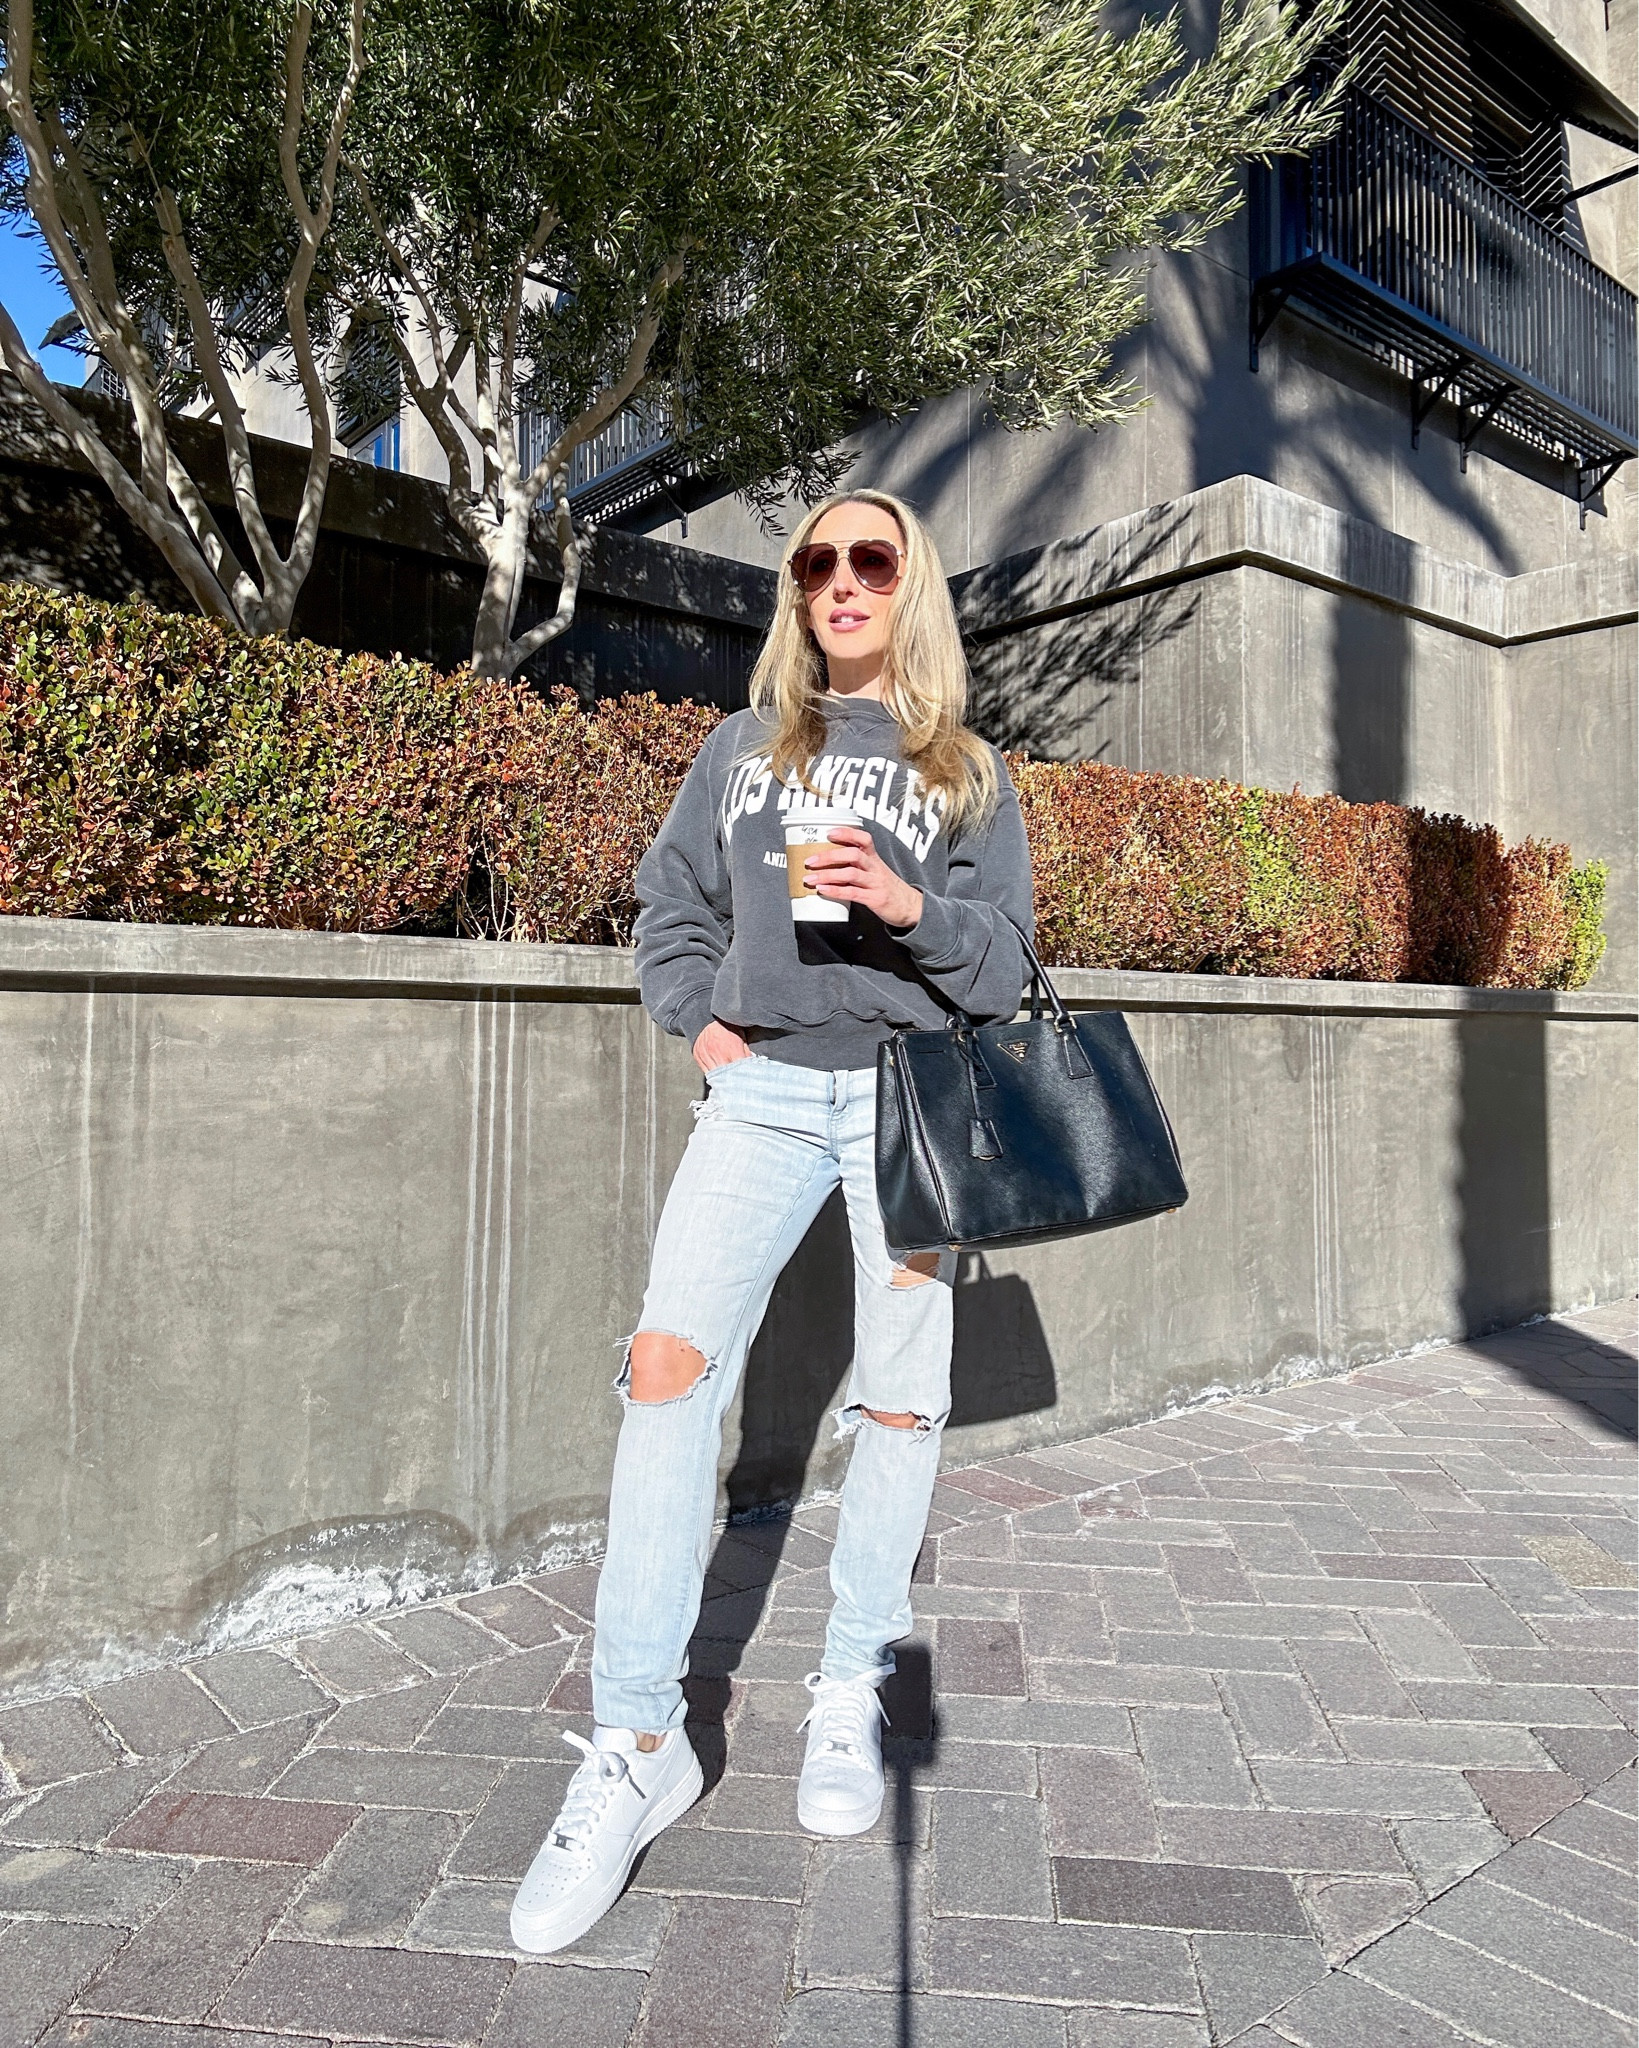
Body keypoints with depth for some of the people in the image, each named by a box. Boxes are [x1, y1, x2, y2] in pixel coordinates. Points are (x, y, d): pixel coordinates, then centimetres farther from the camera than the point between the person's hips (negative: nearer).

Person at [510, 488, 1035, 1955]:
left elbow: (1003, 962, 4)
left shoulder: (968, 771, 12)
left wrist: (912, 907, -14)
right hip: (763, 1088, 1)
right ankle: (638, 1742, -4)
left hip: (912, 1092, 0)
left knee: (900, 1402, 3)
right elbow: (671, 905, 19)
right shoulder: (745, 745, 17)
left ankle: (853, 1691, 23)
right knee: (670, 1363, -14)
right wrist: (699, 1019, 2)